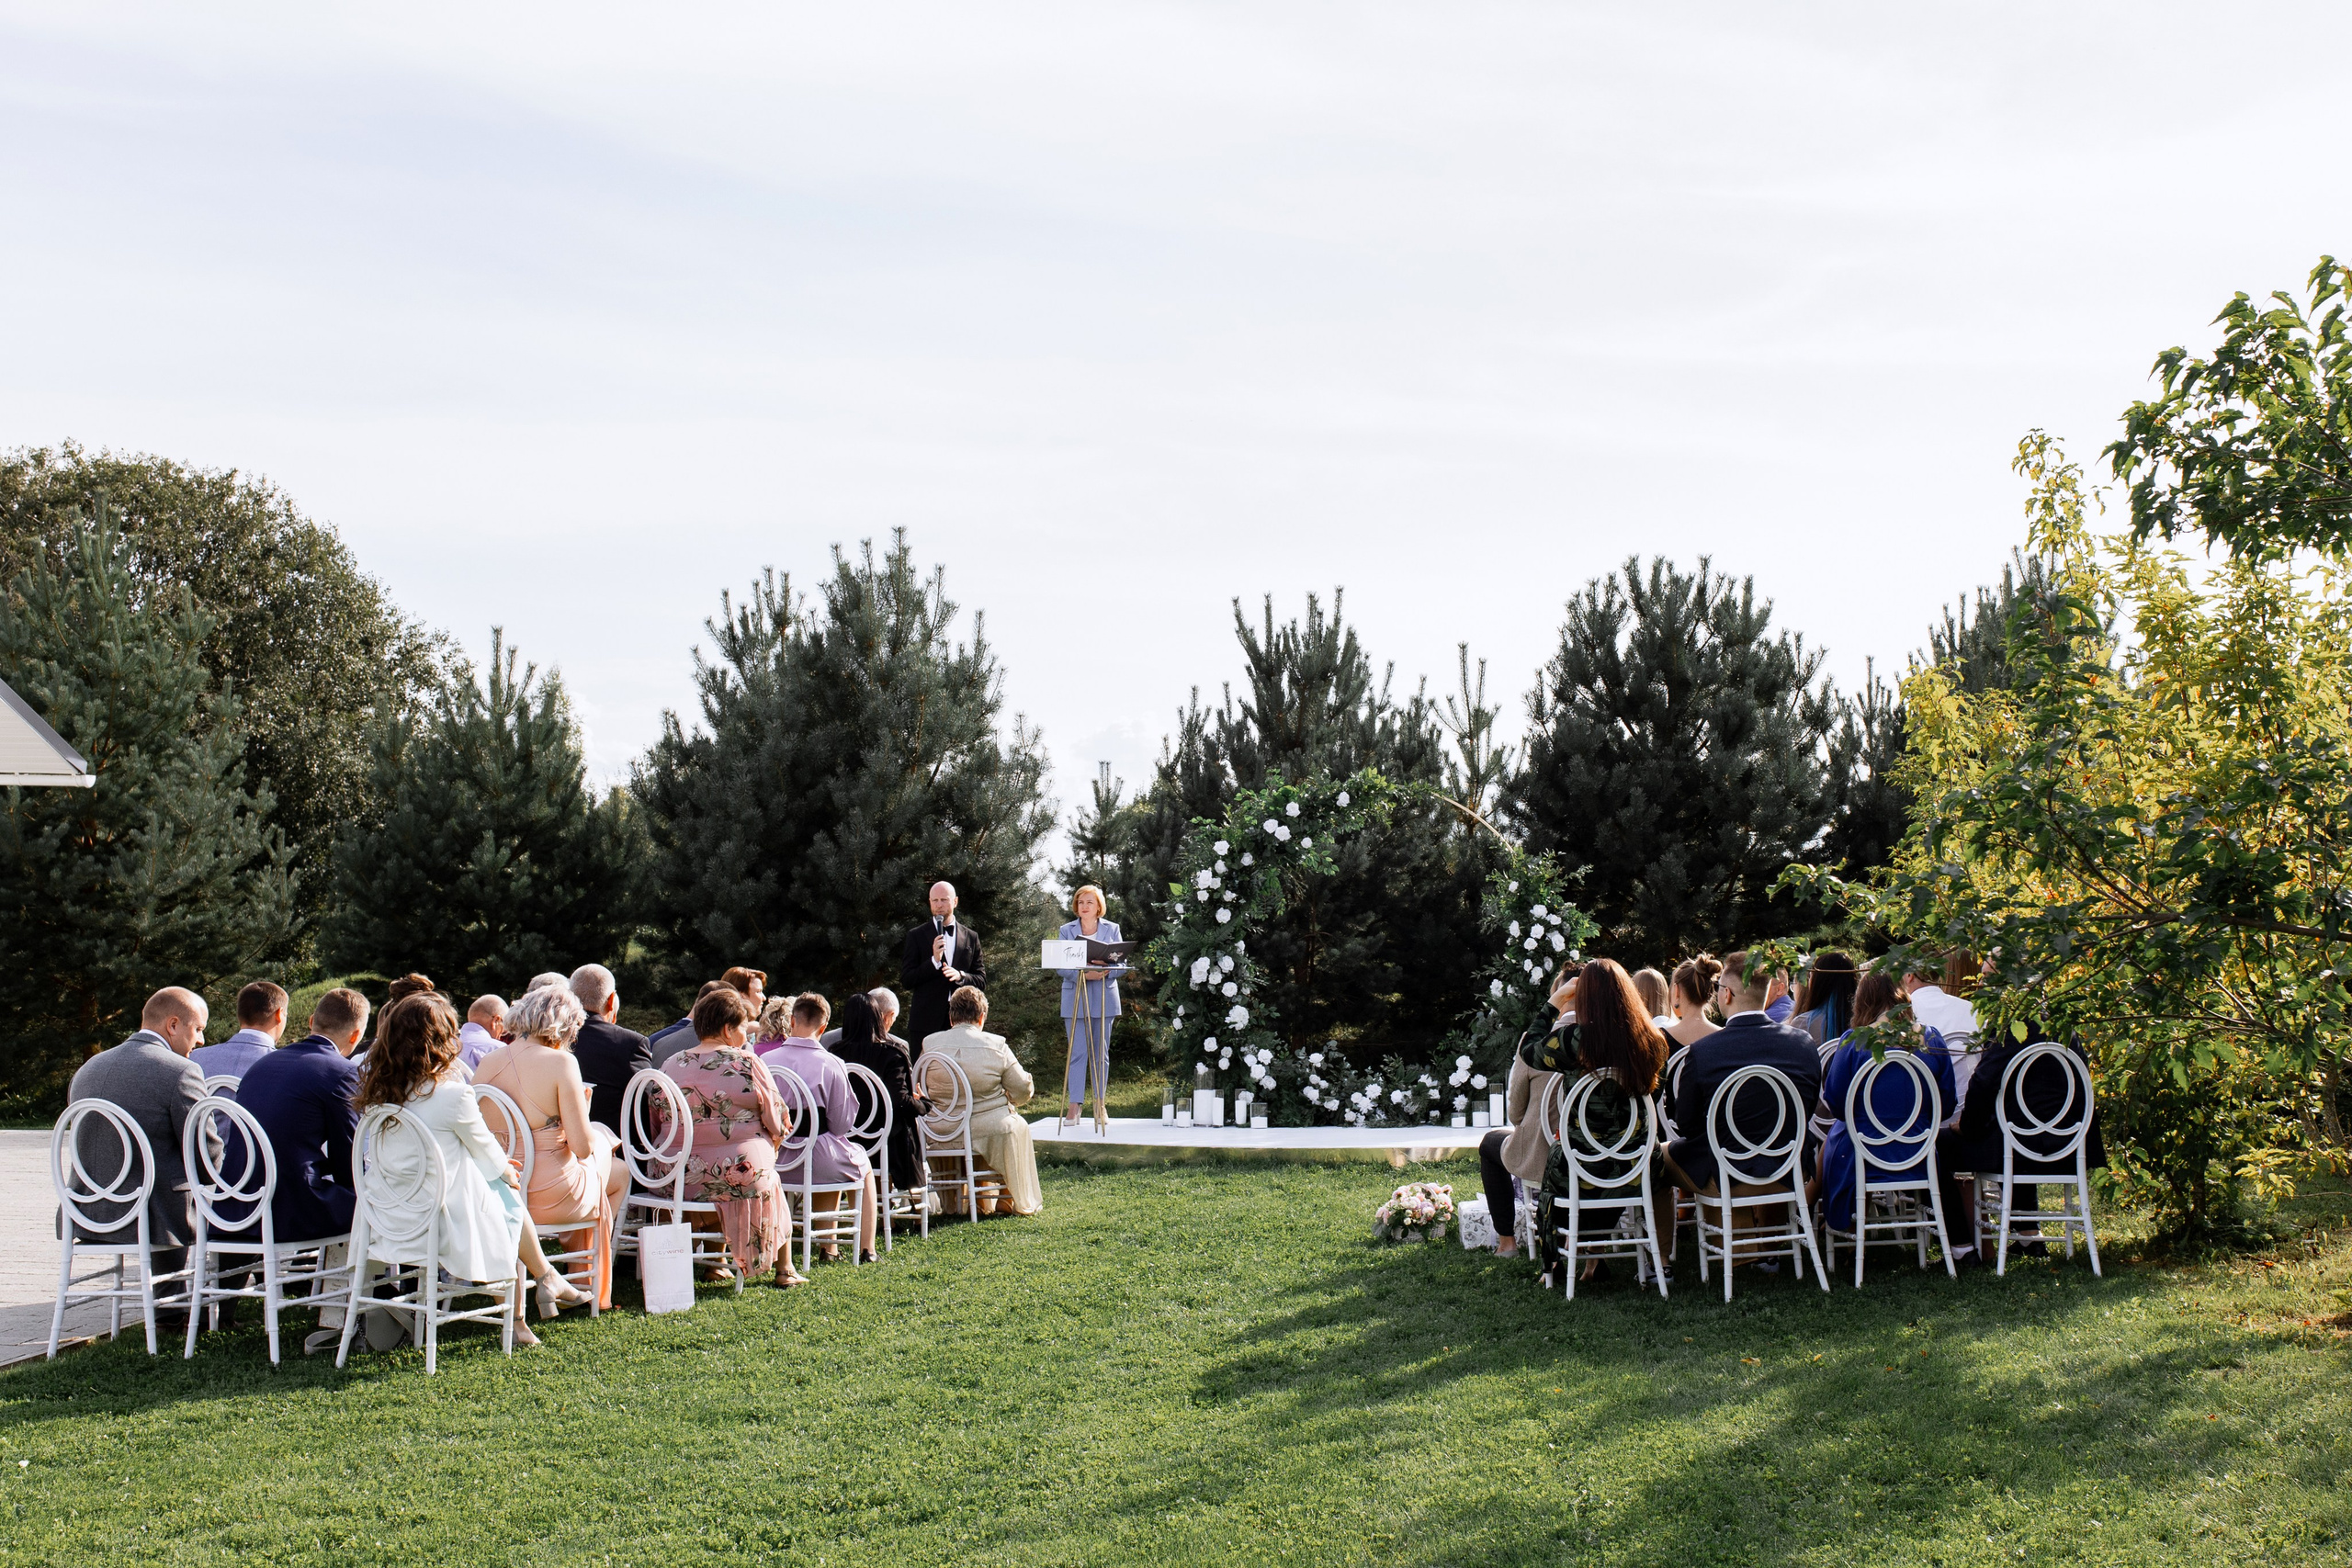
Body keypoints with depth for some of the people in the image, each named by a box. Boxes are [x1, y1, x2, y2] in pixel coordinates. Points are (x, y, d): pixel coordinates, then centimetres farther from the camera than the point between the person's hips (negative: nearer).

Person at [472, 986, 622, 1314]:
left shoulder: (487, 1063, 0)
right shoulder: (560, 1062, -15)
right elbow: (582, 1147, -16)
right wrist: (582, 1109, 4)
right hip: (550, 1196, -6)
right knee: (620, 1173, 26)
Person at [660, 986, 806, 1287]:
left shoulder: (672, 1065, 2)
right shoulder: (746, 1063, -10)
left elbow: (657, 1121, 9)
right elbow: (776, 1122, -5)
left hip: (677, 1177, 4)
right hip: (738, 1175, -4)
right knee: (772, 1179, 28)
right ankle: (784, 1268, 32)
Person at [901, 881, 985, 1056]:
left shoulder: (971, 937, 13)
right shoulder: (916, 936, 5)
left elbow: (982, 979, 11)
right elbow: (906, 980, -1)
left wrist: (961, 976, -10)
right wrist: (934, 961, -14)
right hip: (926, 1022, -2)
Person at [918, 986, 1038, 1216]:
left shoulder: (930, 1045, -6)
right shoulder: (995, 1046, -11)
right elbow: (1023, 1091, -6)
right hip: (988, 1131, -3)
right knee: (1017, 1127, 30)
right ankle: (1022, 1201, 39)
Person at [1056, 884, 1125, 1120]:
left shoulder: (1112, 929, 8)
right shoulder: (1067, 930, 6)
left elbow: (1122, 964, 4)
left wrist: (1106, 971, -18)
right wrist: (1084, 974, -21)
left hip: (1104, 998, 1)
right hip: (1075, 998, -1)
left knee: (1101, 1053, 5)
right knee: (1077, 1053, -6)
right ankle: (1074, 1104, -4)